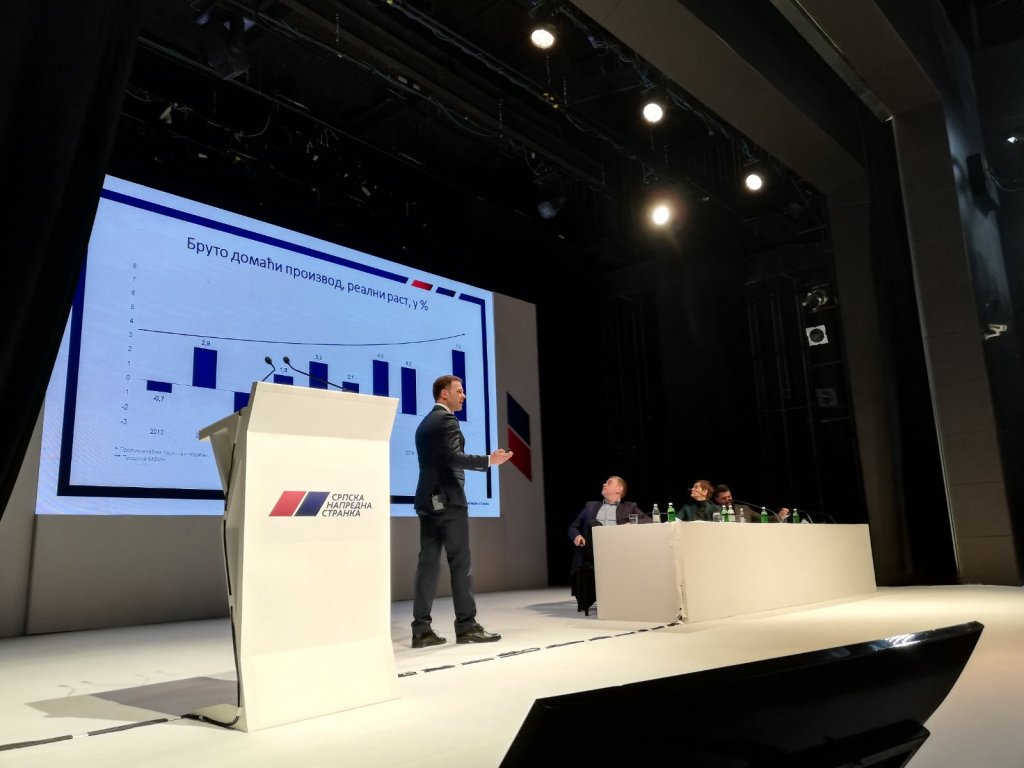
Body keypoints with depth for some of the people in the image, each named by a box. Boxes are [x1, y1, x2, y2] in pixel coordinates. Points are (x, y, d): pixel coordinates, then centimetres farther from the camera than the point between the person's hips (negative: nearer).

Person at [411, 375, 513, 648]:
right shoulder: (447, 420, -8)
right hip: (448, 500, -9)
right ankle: (466, 626, 1)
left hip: (428, 500, 9)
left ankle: (422, 629, 4)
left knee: (427, 563, 4)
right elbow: (454, 457, -20)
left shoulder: (424, 423, 20)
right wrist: (489, 461, -19)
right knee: (460, 564, -3)